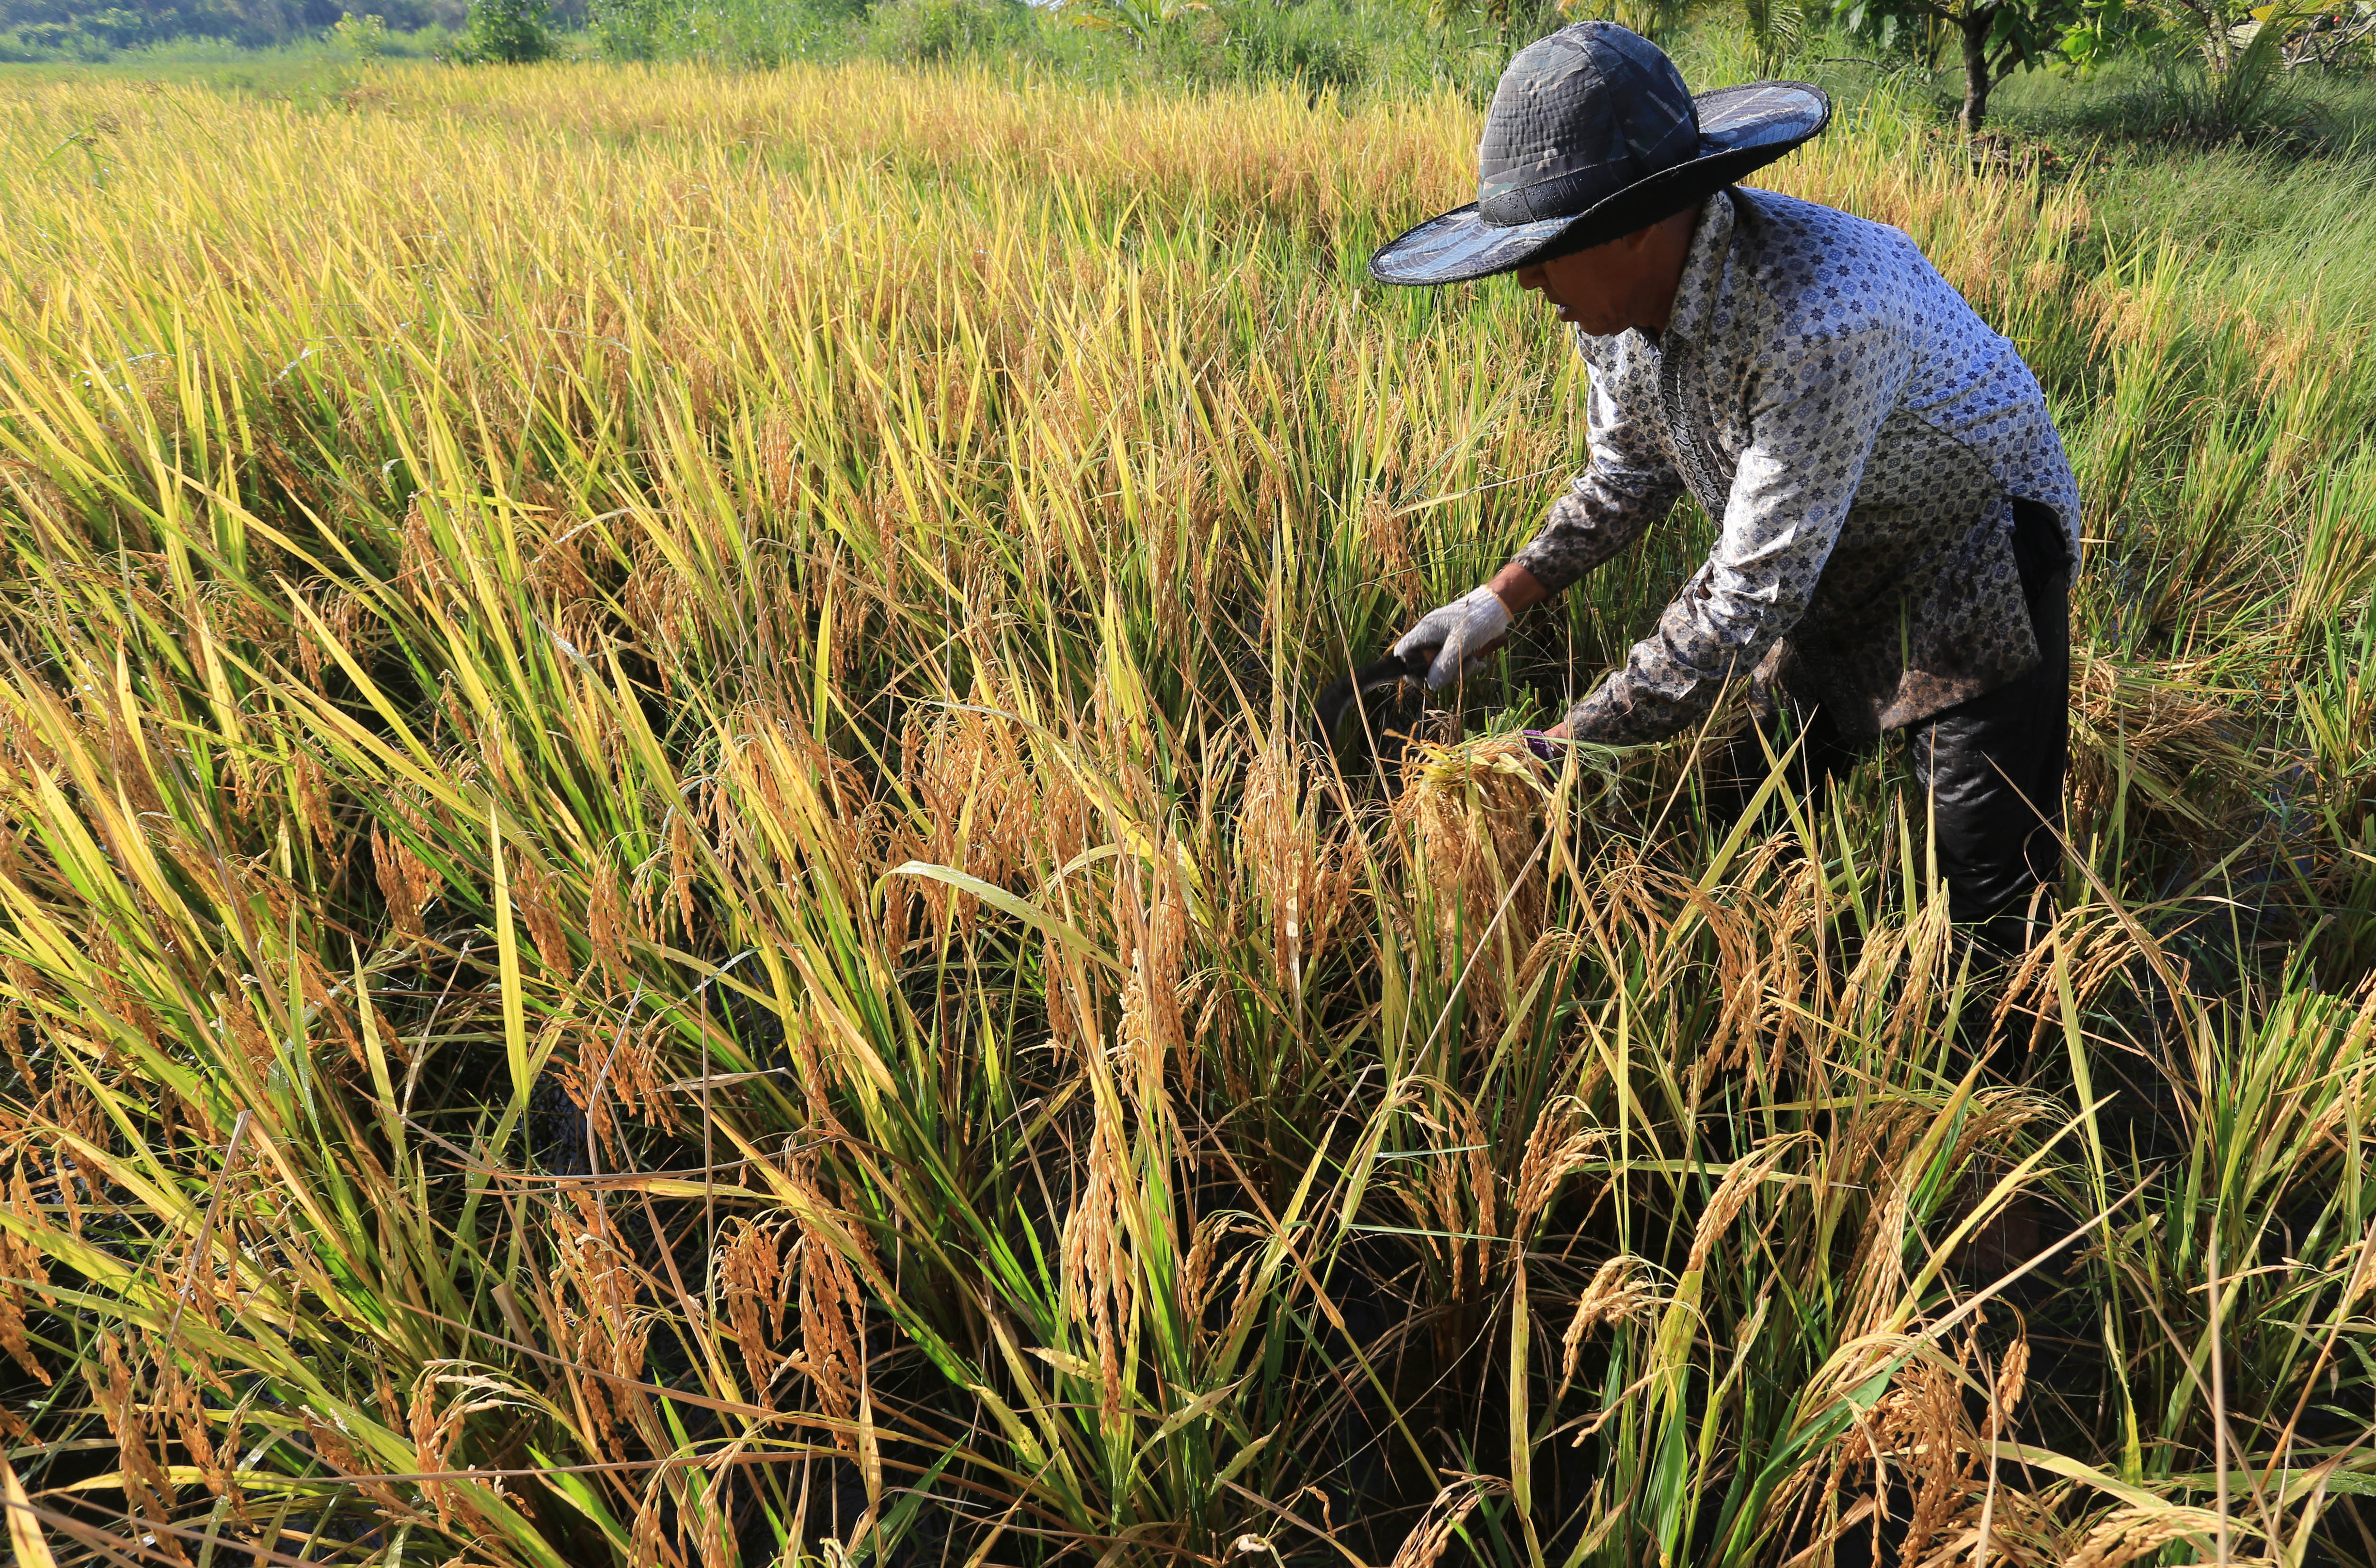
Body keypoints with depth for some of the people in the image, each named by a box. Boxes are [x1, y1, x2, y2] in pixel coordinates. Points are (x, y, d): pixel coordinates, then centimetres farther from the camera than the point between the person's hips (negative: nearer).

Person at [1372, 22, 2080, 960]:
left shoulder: (1819, 322, -41)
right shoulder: (1615, 296, -15)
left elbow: (1749, 601, -38)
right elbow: (1629, 474, 2)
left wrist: (1569, 745, -32)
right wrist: (1500, 601, -10)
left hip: (1973, 556, -6)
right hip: (1828, 562, 7)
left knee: (1988, 897, -2)